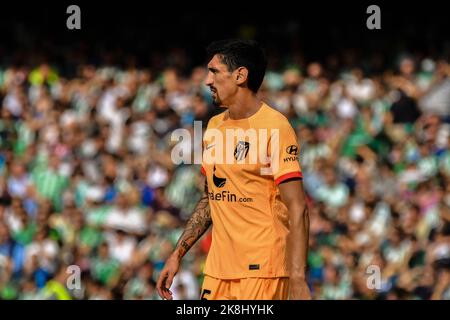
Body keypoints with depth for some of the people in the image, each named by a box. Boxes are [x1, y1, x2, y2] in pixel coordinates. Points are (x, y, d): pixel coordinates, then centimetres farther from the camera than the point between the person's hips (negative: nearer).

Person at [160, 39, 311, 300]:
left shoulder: (275, 126, -10)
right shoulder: (214, 126, 13)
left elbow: (297, 209, -15)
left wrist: (298, 280, -23)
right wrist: (178, 254, 16)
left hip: (262, 271, -7)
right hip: (218, 269, 7)